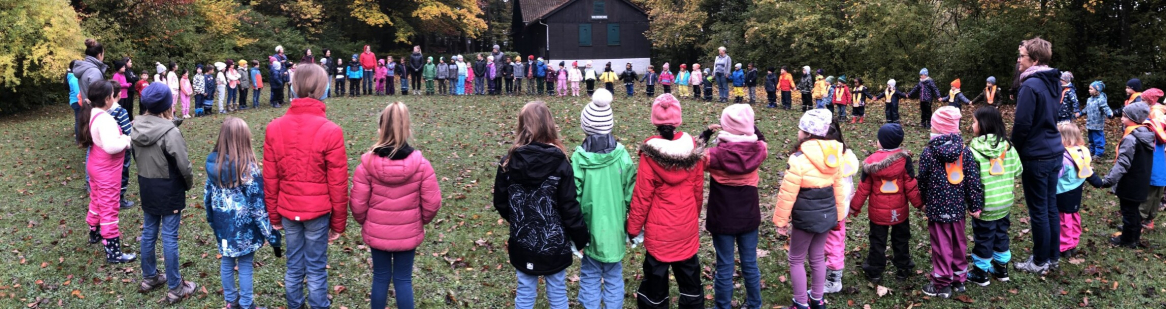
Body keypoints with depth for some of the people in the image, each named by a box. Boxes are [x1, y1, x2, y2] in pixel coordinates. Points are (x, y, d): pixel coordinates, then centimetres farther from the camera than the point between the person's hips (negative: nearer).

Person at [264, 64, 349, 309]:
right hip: (317, 212, -3)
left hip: (287, 211, 4)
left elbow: (269, 179, 1)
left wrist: (274, 216, 12)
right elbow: (338, 183, -10)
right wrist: (338, 222, 1)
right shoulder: (330, 131, -15)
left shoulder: (275, 128, -4)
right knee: (316, 269, 7)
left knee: (293, 266, 16)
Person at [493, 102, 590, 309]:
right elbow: (570, 208, -13)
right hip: (554, 244, -2)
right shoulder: (559, 164, -15)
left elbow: (500, 203, 2)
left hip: (522, 244, 2)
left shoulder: (509, 162, -7)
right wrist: (582, 238, 2)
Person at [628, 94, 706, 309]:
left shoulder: (651, 153, -16)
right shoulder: (693, 149, -6)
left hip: (659, 229, -3)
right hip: (688, 226, 3)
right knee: (689, 275, 18)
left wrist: (633, 227, -2)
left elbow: (642, 195, -13)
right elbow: (698, 190, 3)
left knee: (656, 277, 11)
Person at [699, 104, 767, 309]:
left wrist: (706, 134, -1)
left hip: (723, 219, -3)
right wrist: (749, 127, 9)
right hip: (749, 217, 3)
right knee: (750, 264, 18)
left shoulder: (717, 154, -22)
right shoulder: (758, 150, -13)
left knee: (725, 267, 9)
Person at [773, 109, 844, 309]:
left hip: (806, 217, -7)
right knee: (817, 257, 20)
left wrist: (781, 220, -7)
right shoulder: (832, 156, 2)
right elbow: (838, 188, 11)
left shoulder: (799, 158, -20)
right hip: (827, 215, 7)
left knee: (796, 260, 9)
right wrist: (838, 214, 21)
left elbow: (787, 194, -17)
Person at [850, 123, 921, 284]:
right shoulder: (904, 159, -15)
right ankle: (903, 269, 30)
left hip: (877, 211, 0)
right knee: (901, 240, 19)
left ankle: (875, 272, 19)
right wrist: (919, 203, 2)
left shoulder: (871, 161, -14)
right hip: (900, 210, 1)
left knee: (877, 241, 13)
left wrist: (854, 207, 4)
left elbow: (863, 188, -7)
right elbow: (911, 186, -11)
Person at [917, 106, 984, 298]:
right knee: (959, 243, 17)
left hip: (937, 206, -3)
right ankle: (959, 279, 29)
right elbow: (973, 179, -3)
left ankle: (942, 284, 12)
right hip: (958, 206, 3)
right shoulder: (964, 151, -4)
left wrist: (923, 202, 12)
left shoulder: (928, 152, -12)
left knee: (941, 245, 4)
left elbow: (923, 180, -3)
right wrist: (975, 205, 4)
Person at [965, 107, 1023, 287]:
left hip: (985, 204, -5)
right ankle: (1001, 268, 34)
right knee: (1001, 234, 21)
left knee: (983, 237, 8)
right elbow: (1018, 170, 6)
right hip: (1005, 202, 5)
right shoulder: (1007, 146, -3)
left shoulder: (974, 149, -21)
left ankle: (981, 273, 20)